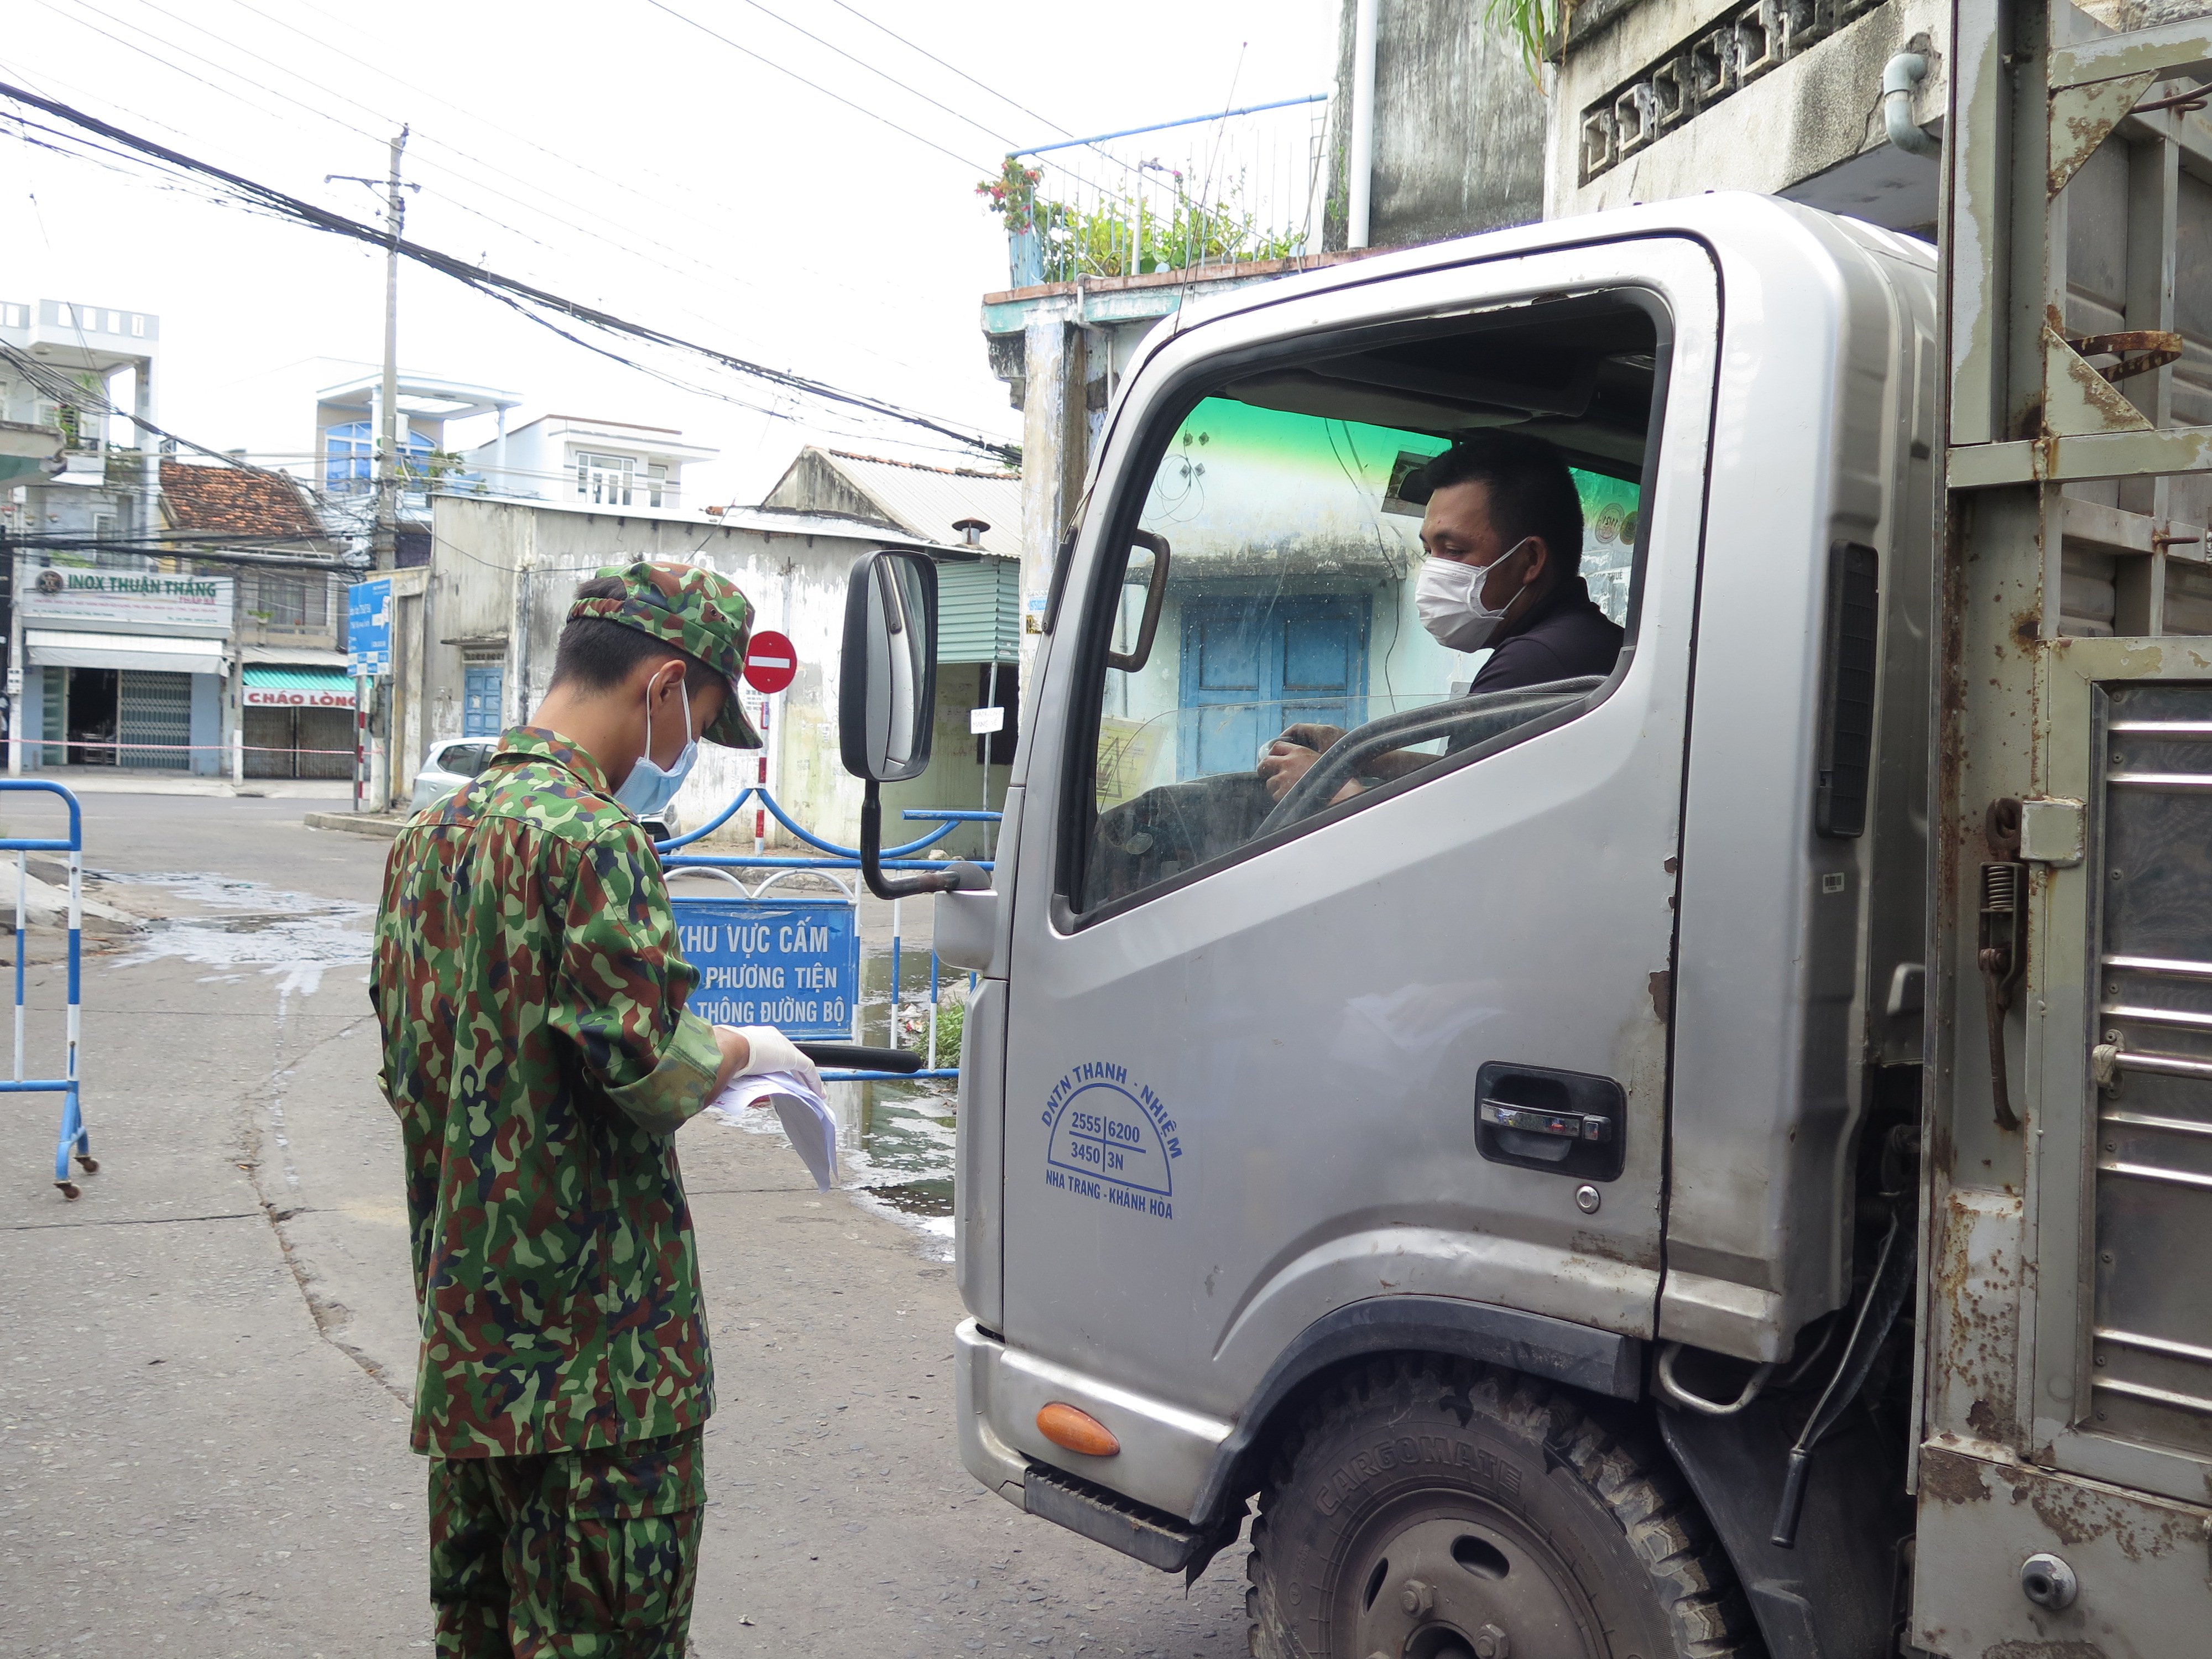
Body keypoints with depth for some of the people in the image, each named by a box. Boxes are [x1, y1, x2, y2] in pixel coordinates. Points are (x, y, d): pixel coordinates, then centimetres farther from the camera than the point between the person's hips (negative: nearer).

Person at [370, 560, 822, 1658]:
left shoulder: (429, 832, 11)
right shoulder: (590, 836, -18)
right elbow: (650, 1072, -21)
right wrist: (742, 1049, -3)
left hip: (461, 1328, 9)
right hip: (596, 1342, -9)